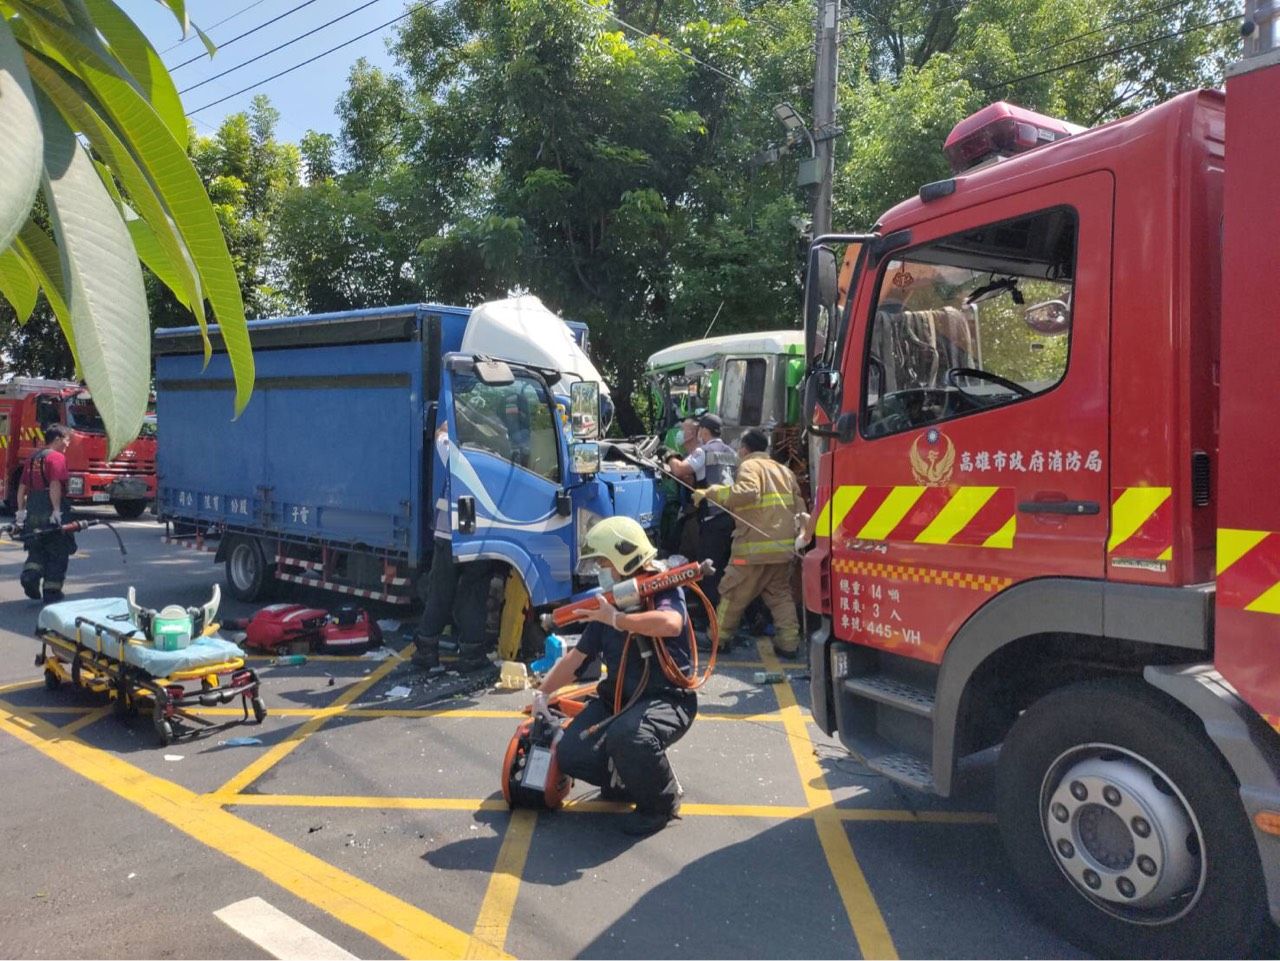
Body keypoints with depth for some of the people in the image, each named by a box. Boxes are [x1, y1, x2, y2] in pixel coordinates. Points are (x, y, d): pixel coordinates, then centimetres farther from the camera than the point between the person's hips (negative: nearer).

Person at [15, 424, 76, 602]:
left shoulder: (33, 458, 16)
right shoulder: (57, 457, -8)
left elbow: (22, 487, 16)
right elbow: (55, 485, -20)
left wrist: (21, 511, 18)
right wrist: (57, 510, -21)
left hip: (32, 511, 7)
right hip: (50, 511, -7)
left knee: (37, 549, 19)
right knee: (58, 553, 4)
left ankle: (30, 575, -5)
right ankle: (52, 591, 6)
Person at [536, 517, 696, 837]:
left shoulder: (663, 590, -12)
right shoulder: (610, 602, 8)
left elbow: (670, 623, -37)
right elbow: (576, 657, 16)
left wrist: (615, 619, -26)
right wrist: (542, 692, 14)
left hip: (667, 698, -7)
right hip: (617, 697, 7)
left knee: (627, 736, -36)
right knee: (570, 755, -10)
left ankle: (661, 802, -5)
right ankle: (625, 779, 21)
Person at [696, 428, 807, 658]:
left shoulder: (750, 466, -4)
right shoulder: (784, 469, 19)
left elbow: (747, 492, -25)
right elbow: (799, 505, 17)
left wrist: (711, 493, -21)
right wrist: (800, 531, 20)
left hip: (755, 546, -7)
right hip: (784, 545, 7)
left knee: (734, 593, 6)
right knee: (780, 594, 15)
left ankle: (719, 639, 15)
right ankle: (789, 643, 7)